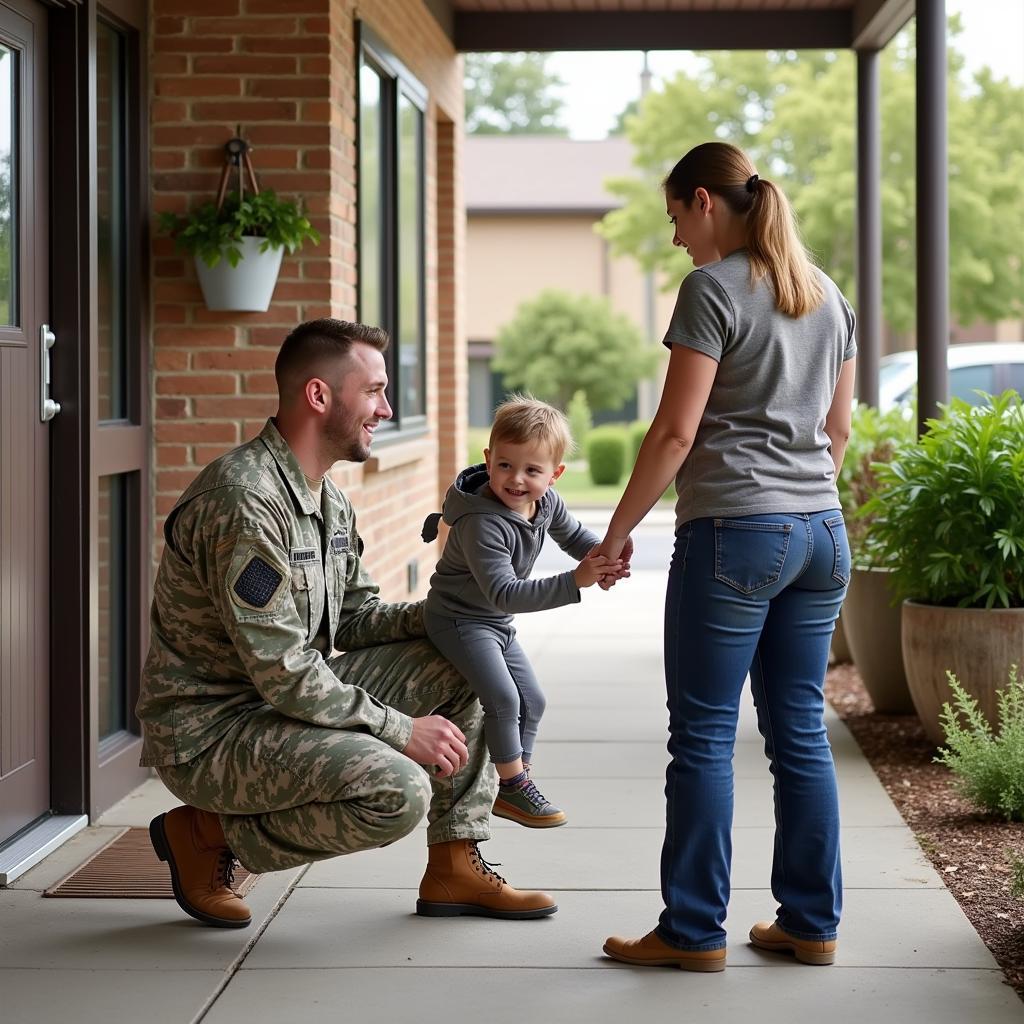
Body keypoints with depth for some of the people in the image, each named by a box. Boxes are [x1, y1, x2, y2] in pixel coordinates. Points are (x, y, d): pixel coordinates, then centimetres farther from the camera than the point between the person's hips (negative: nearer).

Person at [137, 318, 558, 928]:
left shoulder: (328, 498, 9)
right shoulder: (246, 500, -24)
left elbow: (351, 614, 17)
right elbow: (282, 673, -25)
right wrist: (400, 729, -18)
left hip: (292, 695, 10)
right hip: (210, 730, -10)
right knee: (398, 792, -29)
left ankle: (457, 869, 11)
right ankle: (207, 833, -7)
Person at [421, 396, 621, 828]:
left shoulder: (547, 502, -10)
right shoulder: (483, 523, -35)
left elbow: (572, 535, 12)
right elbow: (504, 593, -40)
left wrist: (603, 555, -12)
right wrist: (574, 582, -47)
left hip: (496, 622, 9)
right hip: (459, 618, -9)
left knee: (531, 700, 12)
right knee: (503, 697, -19)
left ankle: (516, 784, 24)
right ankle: (513, 788, -4)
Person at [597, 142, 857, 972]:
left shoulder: (714, 289, -9)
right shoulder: (827, 296, 13)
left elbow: (676, 432, -13)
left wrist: (617, 531, -6)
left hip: (732, 530, -7)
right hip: (822, 531, 7)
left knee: (704, 735, 0)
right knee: (801, 730, 11)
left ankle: (694, 930, 4)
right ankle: (812, 922, 15)